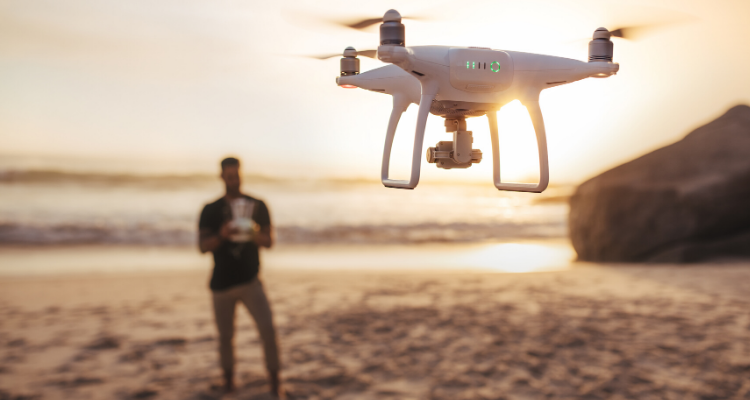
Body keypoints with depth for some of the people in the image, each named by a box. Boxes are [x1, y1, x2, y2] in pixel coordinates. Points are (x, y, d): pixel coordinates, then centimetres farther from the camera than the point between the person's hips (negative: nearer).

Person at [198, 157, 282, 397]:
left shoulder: (257, 206, 3)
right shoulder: (210, 210, 2)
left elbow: (269, 242, 3)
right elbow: (203, 246, -5)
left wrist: (254, 235, -20)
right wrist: (221, 235, -25)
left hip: (250, 280, 0)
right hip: (222, 284, 1)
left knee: (268, 330, -12)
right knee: (225, 336, 8)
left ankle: (275, 381, 2)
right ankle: (228, 379, 30)